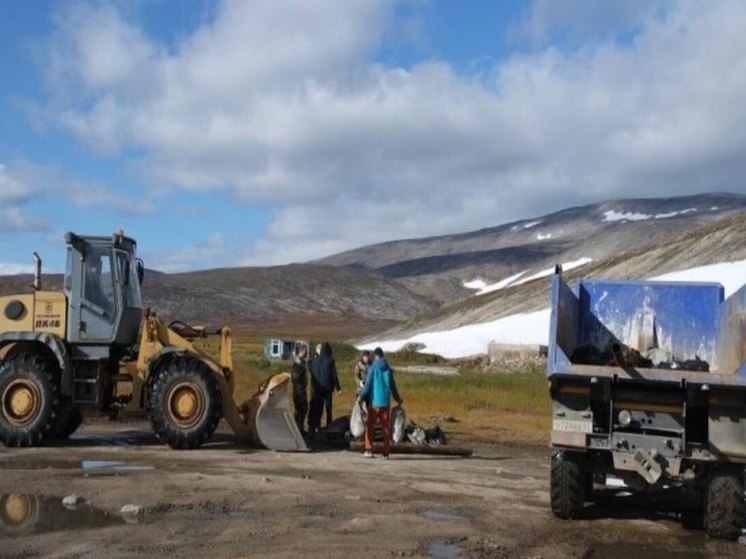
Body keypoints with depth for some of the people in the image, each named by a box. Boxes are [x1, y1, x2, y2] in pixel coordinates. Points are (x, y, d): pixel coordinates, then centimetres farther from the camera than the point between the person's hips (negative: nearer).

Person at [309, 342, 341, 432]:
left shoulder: (315, 360, -3)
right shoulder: (330, 360, -11)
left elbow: (312, 374, 3)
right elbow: (334, 375, -9)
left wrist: (313, 386, 14)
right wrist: (338, 387, 0)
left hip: (317, 387, 2)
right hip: (328, 387, -2)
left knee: (317, 407, 7)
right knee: (328, 407, 10)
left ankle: (316, 426, 4)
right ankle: (329, 425, 11)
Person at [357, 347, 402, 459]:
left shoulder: (373, 368, -5)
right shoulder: (388, 369, 6)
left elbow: (368, 384, -9)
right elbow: (392, 386, 10)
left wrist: (361, 396, 0)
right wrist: (397, 398, 23)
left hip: (375, 401, -3)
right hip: (386, 402, 3)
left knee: (370, 425, 7)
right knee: (386, 427, 6)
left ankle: (369, 450, 4)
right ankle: (386, 452, 5)